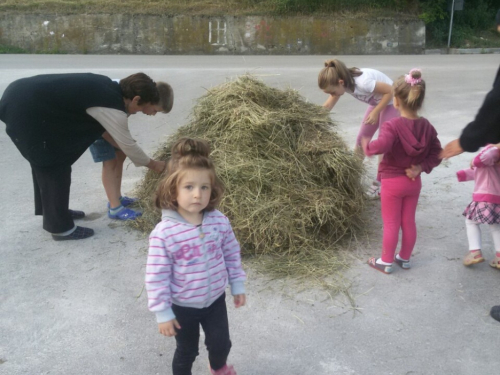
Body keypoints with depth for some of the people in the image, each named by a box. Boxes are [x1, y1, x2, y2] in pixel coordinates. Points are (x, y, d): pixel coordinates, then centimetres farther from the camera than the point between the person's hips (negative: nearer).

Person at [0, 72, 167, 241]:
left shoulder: (109, 88, 7)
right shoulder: (112, 108, -18)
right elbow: (127, 145, -8)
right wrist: (152, 164, 7)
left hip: (20, 97, 10)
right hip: (24, 109, -10)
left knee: (45, 161, 22)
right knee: (54, 166, 0)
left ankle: (49, 210, 40)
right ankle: (61, 227, 13)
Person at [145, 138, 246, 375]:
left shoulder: (219, 222, -16)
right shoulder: (164, 233, -27)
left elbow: (232, 254, 0)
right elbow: (156, 277, -19)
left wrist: (238, 285, 7)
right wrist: (162, 313, -14)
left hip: (215, 299, 4)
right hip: (183, 306, -3)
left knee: (221, 343, 23)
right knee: (186, 351, 19)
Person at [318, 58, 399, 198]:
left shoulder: (363, 82, -39)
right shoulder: (341, 83, -14)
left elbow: (390, 91, -28)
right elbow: (328, 106, -4)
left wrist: (375, 112, -26)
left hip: (391, 102, -8)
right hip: (377, 102, 8)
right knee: (361, 139, 9)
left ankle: (380, 183, 2)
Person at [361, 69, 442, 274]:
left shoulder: (392, 125, -22)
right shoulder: (427, 126, -1)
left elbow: (381, 147, -38)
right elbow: (436, 154, 2)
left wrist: (367, 144, -19)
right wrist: (421, 167, -4)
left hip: (393, 181, -5)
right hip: (414, 181, 6)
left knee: (391, 224, 6)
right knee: (409, 221, 16)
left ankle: (386, 262, 20)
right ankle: (405, 258, 32)